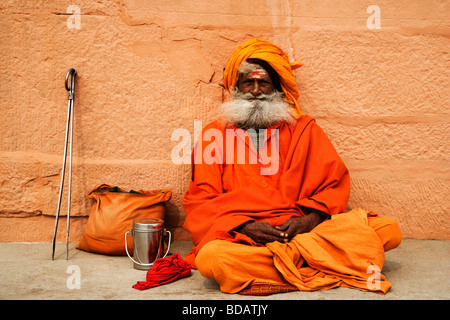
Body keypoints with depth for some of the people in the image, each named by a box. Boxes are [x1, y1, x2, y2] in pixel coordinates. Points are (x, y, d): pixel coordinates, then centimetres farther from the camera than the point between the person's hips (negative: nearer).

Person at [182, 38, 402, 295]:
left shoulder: (304, 129, 16)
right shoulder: (214, 136, 12)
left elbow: (336, 183, 11)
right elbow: (200, 201, 5)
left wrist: (310, 219, -10)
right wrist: (245, 227, -12)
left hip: (306, 229, 2)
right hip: (241, 238, -1)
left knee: (389, 230, -16)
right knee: (209, 257, -36)